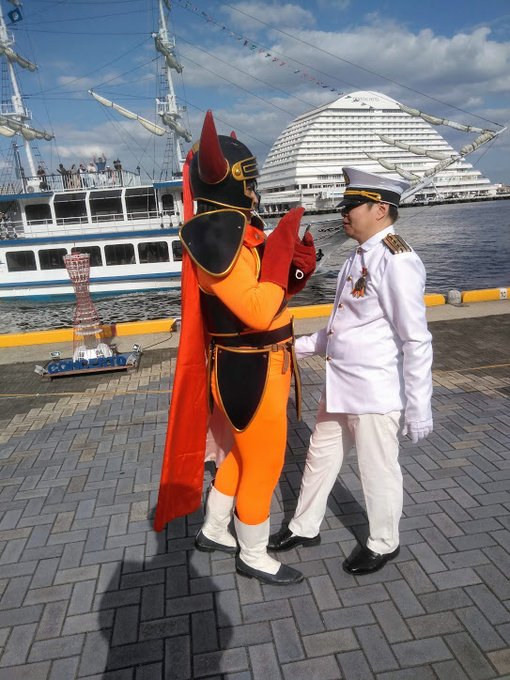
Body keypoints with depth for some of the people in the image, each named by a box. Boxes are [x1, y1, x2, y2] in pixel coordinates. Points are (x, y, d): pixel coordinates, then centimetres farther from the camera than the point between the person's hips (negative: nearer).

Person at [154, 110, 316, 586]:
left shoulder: (238, 228, 8)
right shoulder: (217, 234, -22)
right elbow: (259, 312, -28)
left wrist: (298, 269, -3)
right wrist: (282, 245, -22)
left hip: (257, 365, 10)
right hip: (251, 373, -10)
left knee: (245, 454, 25)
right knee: (263, 466, 8)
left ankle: (213, 532, 45)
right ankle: (254, 558, 33)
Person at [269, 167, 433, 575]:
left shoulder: (397, 261, -20)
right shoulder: (361, 256, 8)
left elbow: (417, 341, -20)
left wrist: (418, 408, -17)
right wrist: (302, 346, 12)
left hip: (376, 393, -9)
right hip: (340, 386, 9)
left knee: (378, 471, 12)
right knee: (321, 455, 21)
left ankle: (383, 544, 38)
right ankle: (305, 528, 43)